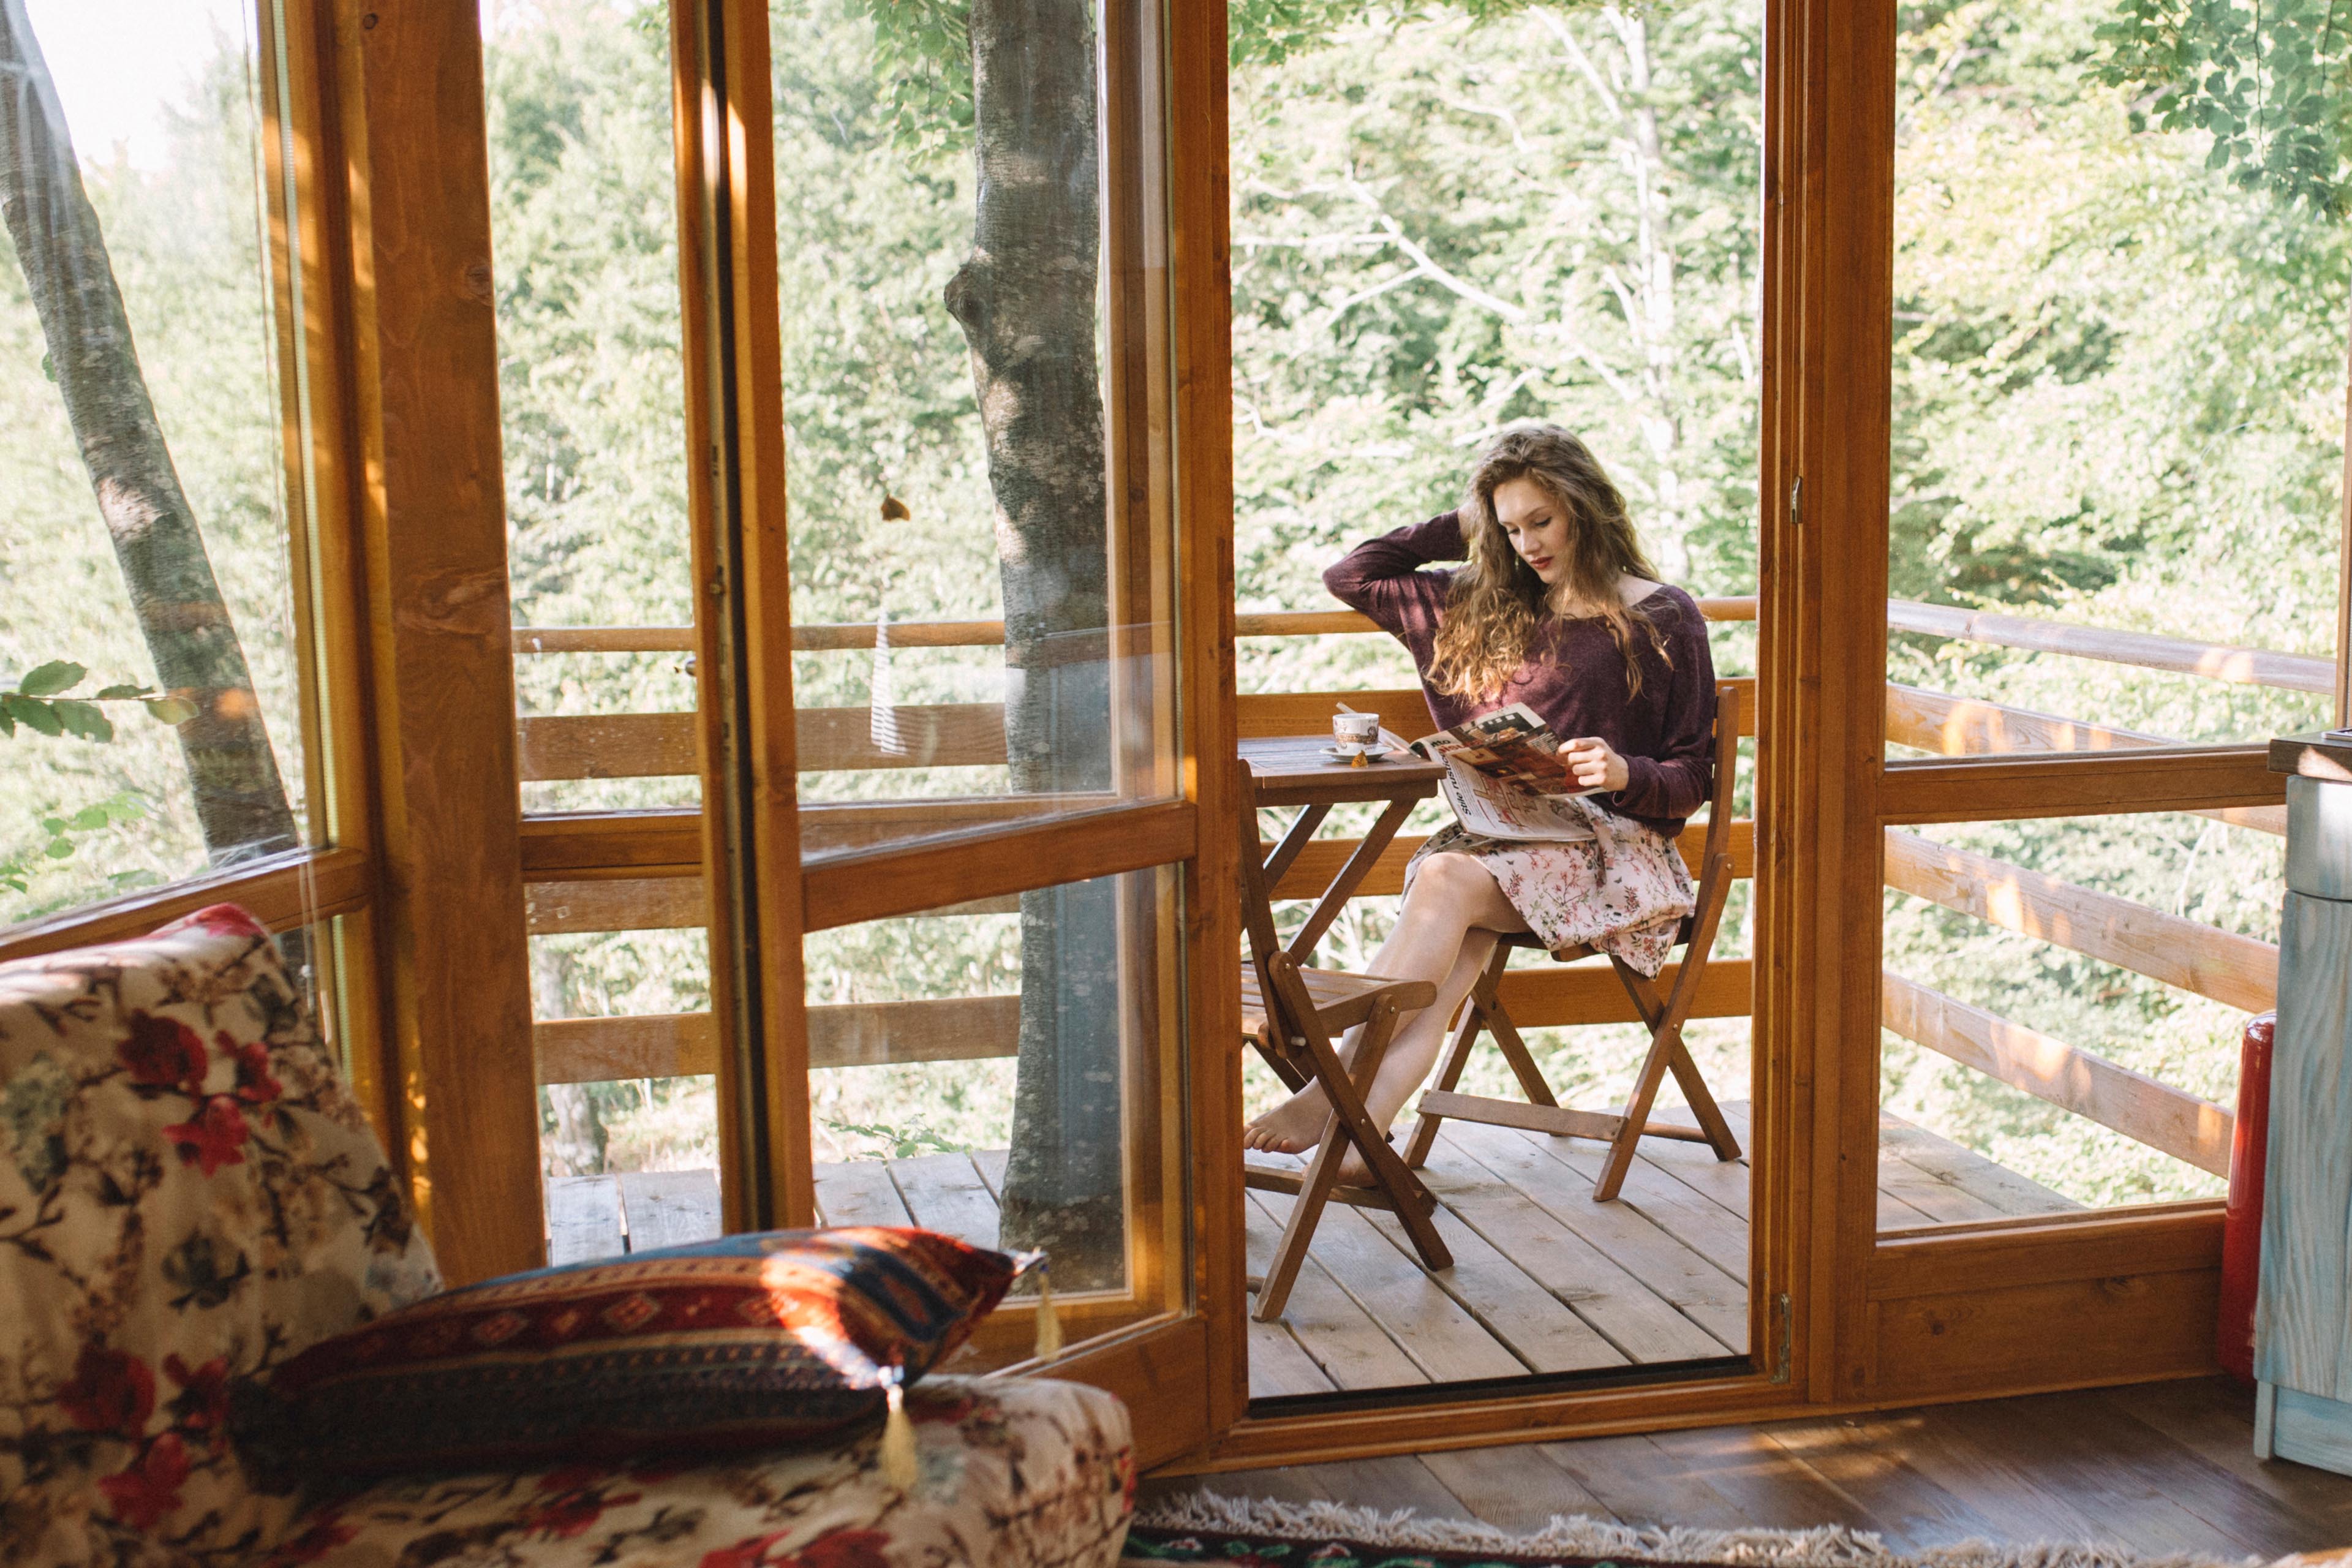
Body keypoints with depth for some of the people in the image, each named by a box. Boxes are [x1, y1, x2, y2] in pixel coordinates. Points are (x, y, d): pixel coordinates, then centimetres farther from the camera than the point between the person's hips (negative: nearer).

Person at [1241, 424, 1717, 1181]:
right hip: (1502, 832, 4)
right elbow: (1349, 577, 25)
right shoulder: (1487, 607, 18)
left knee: (1447, 879, -33)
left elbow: (1692, 778, 2)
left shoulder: (1663, 619, 5)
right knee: (1456, 943, -32)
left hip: (1614, 843, -4)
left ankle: (1328, 1094, -39)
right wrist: (1458, 530, 18)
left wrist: (1625, 773, -19)